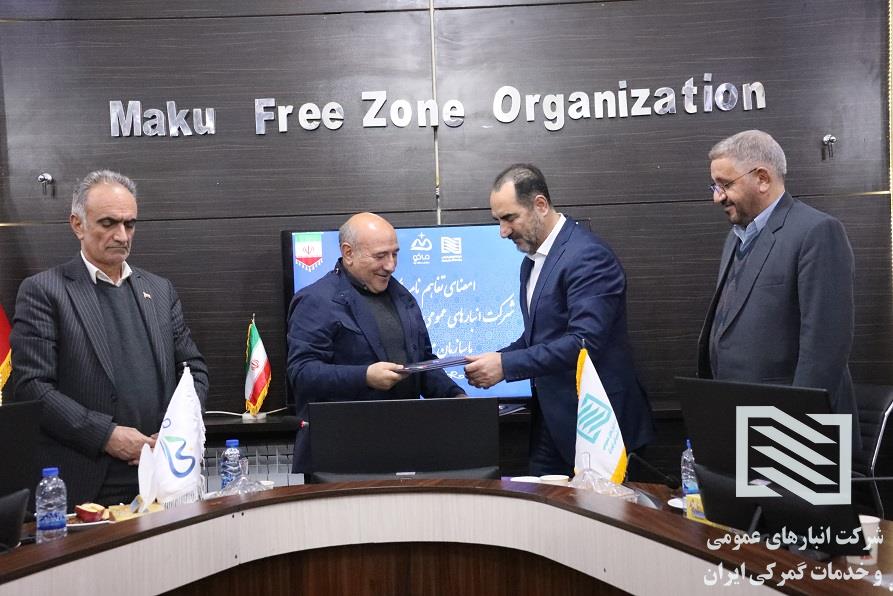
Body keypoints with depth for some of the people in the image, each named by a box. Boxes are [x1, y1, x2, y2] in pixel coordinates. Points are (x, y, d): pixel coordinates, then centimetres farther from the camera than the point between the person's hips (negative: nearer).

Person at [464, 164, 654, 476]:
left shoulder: (588, 256, -17)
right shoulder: (532, 261, 13)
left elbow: (584, 341, -25)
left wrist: (506, 365, -24)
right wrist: (494, 360, 1)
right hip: (551, 420, 9)